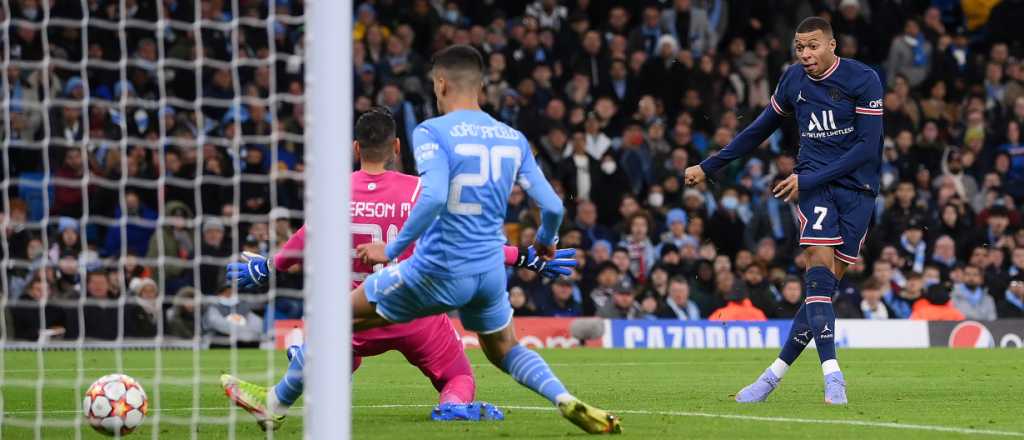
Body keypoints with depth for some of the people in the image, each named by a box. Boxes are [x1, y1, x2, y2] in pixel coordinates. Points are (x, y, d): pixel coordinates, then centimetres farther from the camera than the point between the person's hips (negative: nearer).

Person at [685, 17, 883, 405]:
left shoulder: (863, 80, -6)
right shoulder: (793, 80, 7)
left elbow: (868, 147, -12)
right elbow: (761, 130, 22)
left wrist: (807, 180, -16)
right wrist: (708, 167, 24)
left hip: (857, 188, -2)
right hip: (814, 182, 2)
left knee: (827, 282, -6)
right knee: (820, 266, -19)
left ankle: (775, 373, 1)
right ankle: (832, 376, -27)